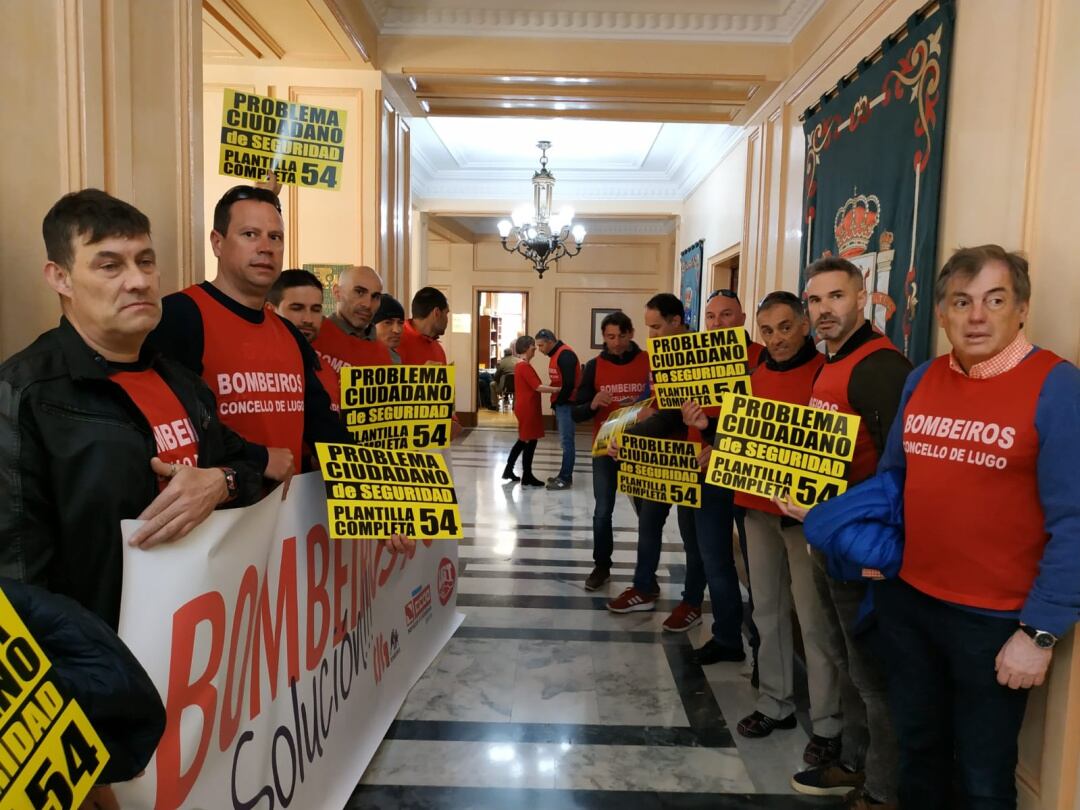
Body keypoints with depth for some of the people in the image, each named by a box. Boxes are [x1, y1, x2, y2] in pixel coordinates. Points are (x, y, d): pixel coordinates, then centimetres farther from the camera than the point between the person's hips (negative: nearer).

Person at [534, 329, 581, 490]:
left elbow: (569, 383, -21)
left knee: (566, 441, -6)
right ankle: (563, 475, 18)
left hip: (566, 404, -10)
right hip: (561, 403, 10)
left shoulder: (565, 354, -16)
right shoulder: (555, 355, 15)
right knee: (565, 441, 12)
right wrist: (556, 403, 10)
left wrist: (558, 402, -12)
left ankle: (566, 479, -1)